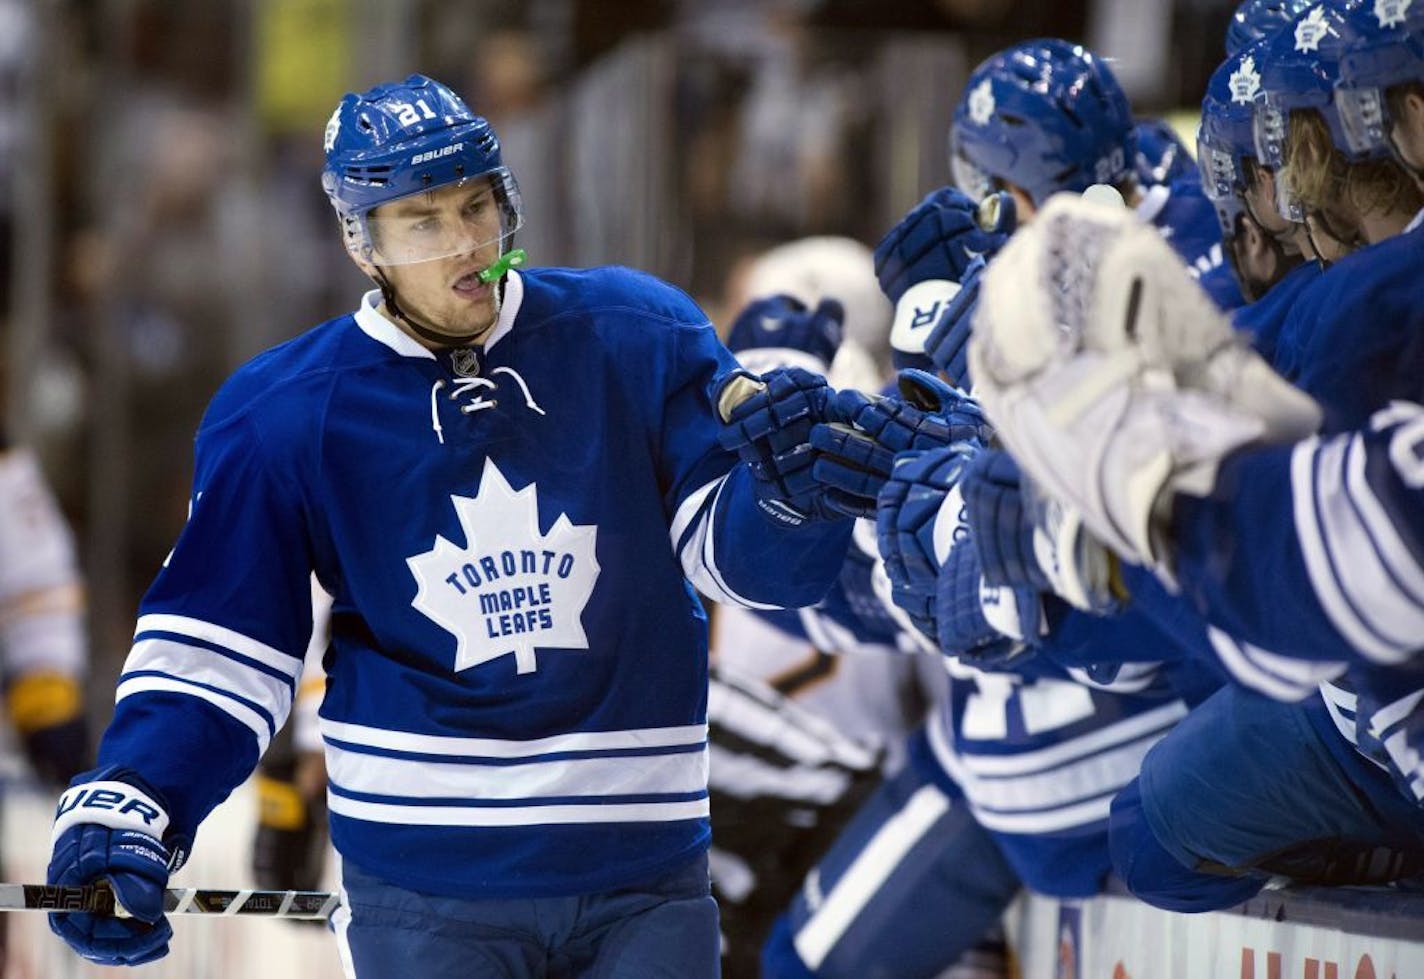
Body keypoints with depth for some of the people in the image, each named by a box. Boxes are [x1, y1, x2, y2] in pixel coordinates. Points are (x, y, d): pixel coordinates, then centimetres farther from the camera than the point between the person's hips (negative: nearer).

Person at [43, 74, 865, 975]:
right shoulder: (285, 418, -3)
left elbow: (747, 559, -1)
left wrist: (788, 483, -23)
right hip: (425, 893, -1)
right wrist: (124, 808, -17)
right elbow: (215, 649, -2)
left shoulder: (635, 341, -2)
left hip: (643, 876, 1)